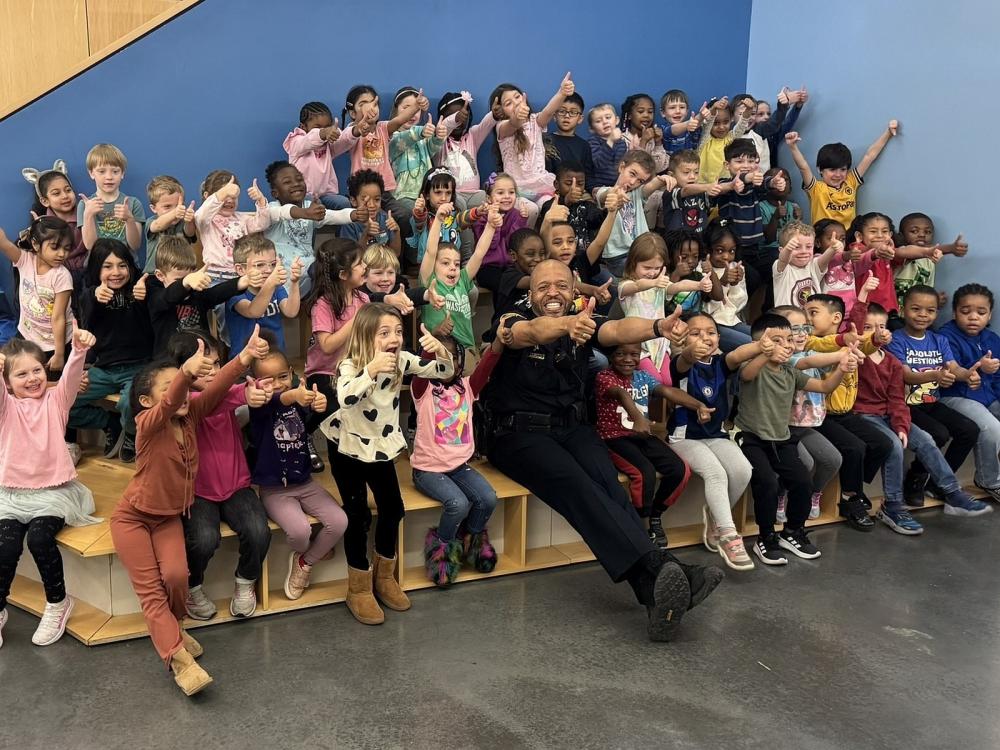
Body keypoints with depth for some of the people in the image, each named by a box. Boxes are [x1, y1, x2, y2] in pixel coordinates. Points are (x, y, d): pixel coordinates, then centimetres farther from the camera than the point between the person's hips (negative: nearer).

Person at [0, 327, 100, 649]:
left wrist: (79, 350, -36)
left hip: (54, 491, -1)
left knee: (39, 537, -25)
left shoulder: (55, 400, 5)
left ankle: (58, 603, -2)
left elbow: (71, 376, -14)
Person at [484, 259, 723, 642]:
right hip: (520, 433, -4)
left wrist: (656, 327, -36)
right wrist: (567, 324, -50)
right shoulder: (514, 322, -1)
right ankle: (659, 567, -43)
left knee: (608, 483, -26)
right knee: (576, 484, -31)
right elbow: (531, 332, -27)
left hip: (572, 427, 4)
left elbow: (619, 329, -13)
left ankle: (655, 591, -39)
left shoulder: (585, 322, 10)